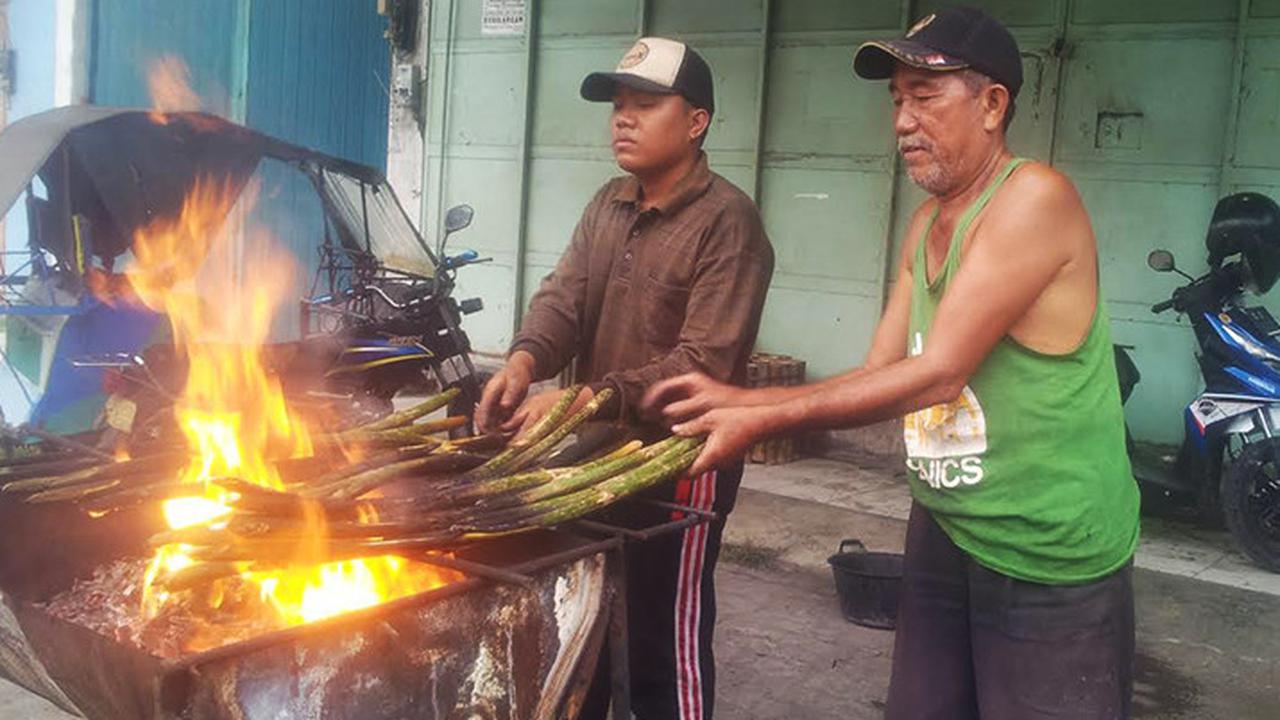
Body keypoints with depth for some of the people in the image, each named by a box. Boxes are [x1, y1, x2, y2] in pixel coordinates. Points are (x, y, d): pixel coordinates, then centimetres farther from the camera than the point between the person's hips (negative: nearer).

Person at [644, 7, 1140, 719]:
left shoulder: (1035, 198, -18)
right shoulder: (926, 225, 9)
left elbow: (938, 373, -24)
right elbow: (881, 376, 6)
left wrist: (765, 422, -21)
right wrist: (736, 398, -5)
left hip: (1051, 561, -7)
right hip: (944, 531, 8)